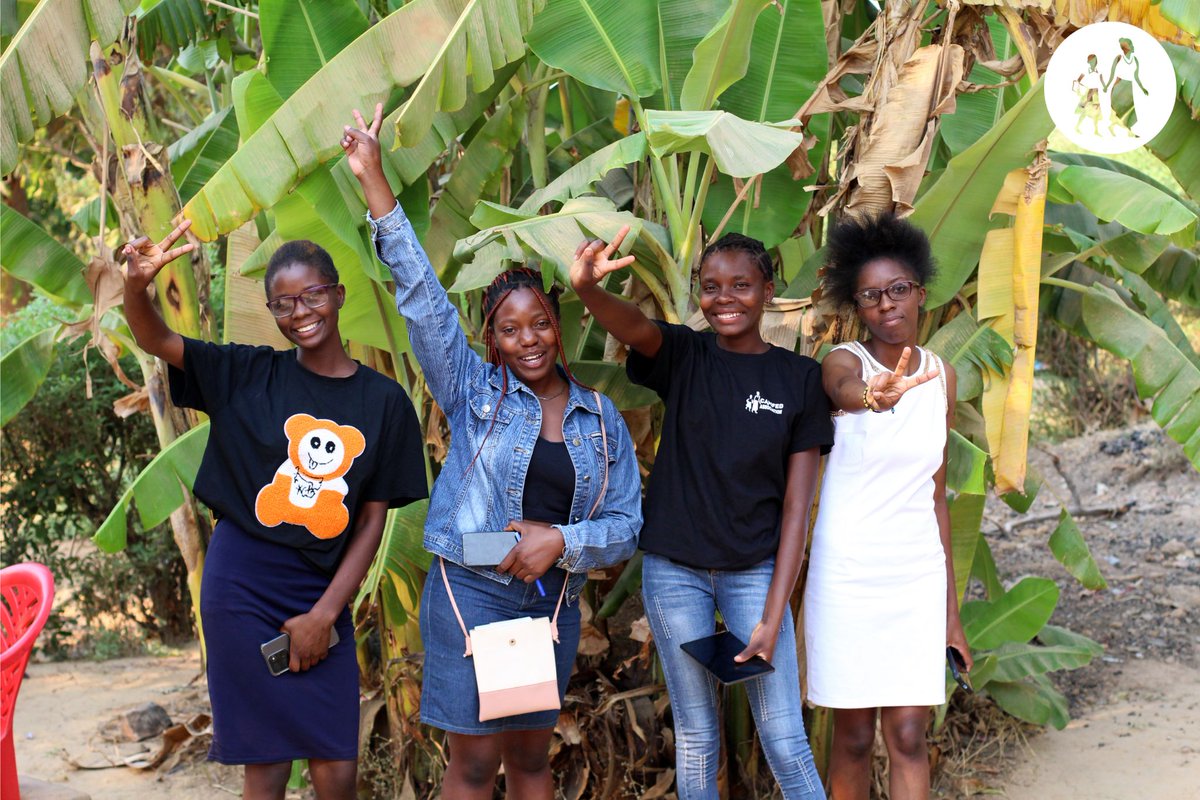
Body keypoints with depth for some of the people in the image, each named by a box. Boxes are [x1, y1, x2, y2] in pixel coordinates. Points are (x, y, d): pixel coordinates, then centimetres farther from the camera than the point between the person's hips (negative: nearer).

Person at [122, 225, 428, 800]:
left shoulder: (384, 401, 2)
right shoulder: (249, 375, 1)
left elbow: (373, 519, 2)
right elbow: (155, 339, -10)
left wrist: (325, 613, -5)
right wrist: (137, 285, -32)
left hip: (323, 595, 2)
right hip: (243, 585, -1)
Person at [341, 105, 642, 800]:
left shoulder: (602, 419, 6)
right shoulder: (474, 390, -1)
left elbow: (627, 525, 5)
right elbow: (421, 295, -8)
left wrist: (560, 540, -15)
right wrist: (375, 182, -13)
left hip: (556, 604, 3)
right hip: (473, 593, -3)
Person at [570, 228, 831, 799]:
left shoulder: (799, 378, -2)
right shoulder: (683, 357, 0)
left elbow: (796, 504, -4)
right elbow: (635, 327, -25)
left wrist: (773, 618, -10)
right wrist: (587, 289, -49)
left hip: (756, 573, -1)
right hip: (675, 570, 1)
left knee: (785, 742, -3)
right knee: (696, 735, 10)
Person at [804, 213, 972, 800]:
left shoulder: (940, 375, 6)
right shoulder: (844, 361, -7)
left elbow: (936, 493, 11)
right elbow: (844, 389, -35)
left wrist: (951, 608, 10)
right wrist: (874, 396, -60)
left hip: (918, 575, 3)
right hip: (847, 572, -3)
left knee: (908, 736, 0)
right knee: (853, 737, 4)